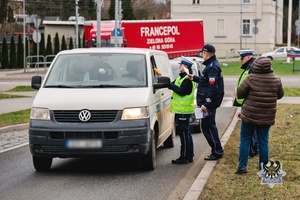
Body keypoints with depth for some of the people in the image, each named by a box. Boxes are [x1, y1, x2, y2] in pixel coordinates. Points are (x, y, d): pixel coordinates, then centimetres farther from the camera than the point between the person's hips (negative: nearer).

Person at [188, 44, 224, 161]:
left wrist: (206, 104, -25)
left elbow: (213, 88, -25)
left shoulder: (212, 67, -19)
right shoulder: (212, 65, 14)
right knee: (209, 126, 16)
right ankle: (217, 151, 23)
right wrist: (194, 78, 24)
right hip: (209, 102, 10)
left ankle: (217, 152, 2)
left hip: (209, 103, -10)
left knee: (207, 127, -4)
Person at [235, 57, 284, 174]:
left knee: (245, 140, 8)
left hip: (249, 116, -2)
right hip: (267, 117, 2)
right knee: (263, 141, 11)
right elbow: (280, 95, 11)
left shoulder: (251, 78, -14)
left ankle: (242, 166, 6)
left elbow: (239, 94, -8)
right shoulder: (276, 80, -3)